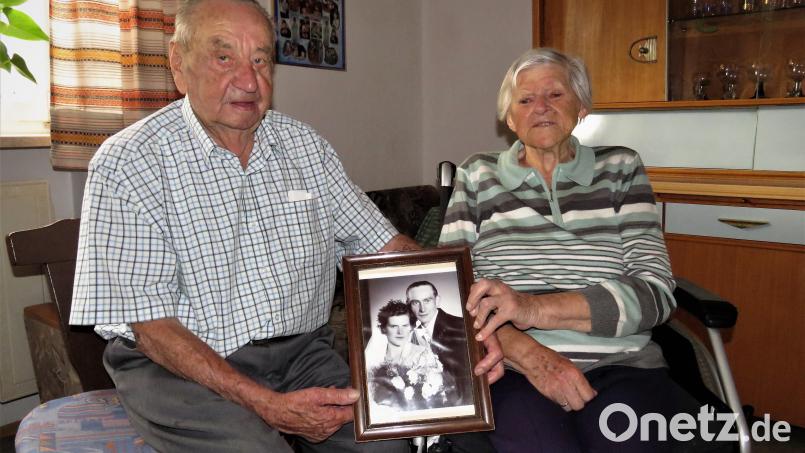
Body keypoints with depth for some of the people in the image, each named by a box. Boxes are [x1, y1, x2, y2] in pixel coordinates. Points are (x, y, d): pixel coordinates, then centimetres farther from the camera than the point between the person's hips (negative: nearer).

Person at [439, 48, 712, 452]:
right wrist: (527, 351, -15)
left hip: (621, 369, 2)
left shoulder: (620, 169, 11)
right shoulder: (478, 176, 12)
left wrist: (533, 308, -15)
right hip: (512, 372, -1)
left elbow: (655, 291, 0)